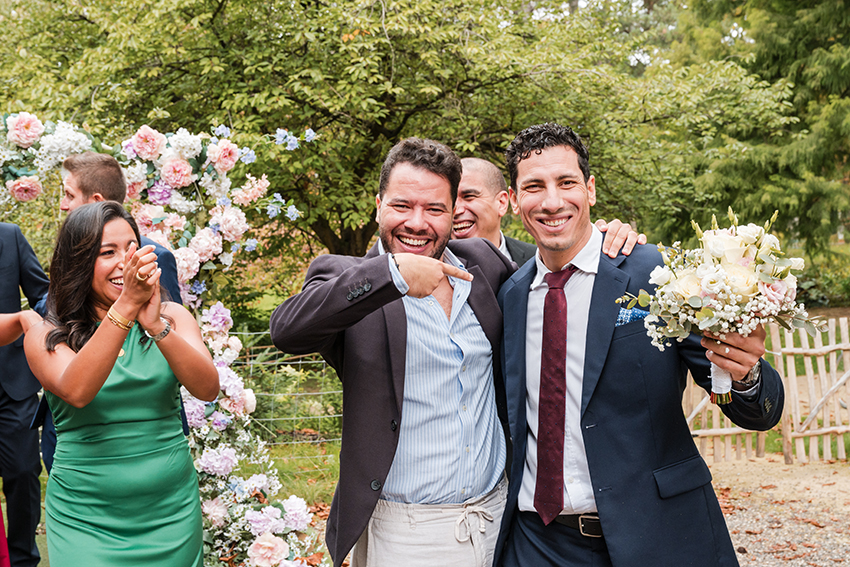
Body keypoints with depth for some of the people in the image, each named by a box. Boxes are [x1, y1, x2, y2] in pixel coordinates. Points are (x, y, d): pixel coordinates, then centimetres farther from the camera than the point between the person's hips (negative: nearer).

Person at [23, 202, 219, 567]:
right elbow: (76, 392, -24)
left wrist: (155, 325, -28)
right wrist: (127, 305, -31)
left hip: (172, 512, 2)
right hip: (85, 520, -2)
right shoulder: (45, 337, -4)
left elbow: (208, 389, -14)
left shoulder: (172, 316, 0)